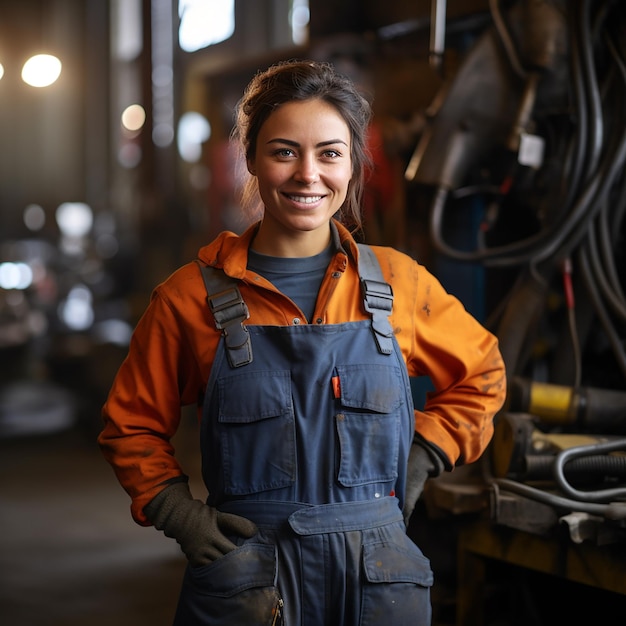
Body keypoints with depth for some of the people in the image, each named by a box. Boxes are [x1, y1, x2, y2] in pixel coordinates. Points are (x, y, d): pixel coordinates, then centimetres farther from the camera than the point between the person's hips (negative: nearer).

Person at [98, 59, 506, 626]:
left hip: (379, 579, 2)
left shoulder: (399, 284, 1)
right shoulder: (194, 297, -3)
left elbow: (481, 374, 16)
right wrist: (177, 512, -5)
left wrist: (421, 460, 4)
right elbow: (131, 425, 8)